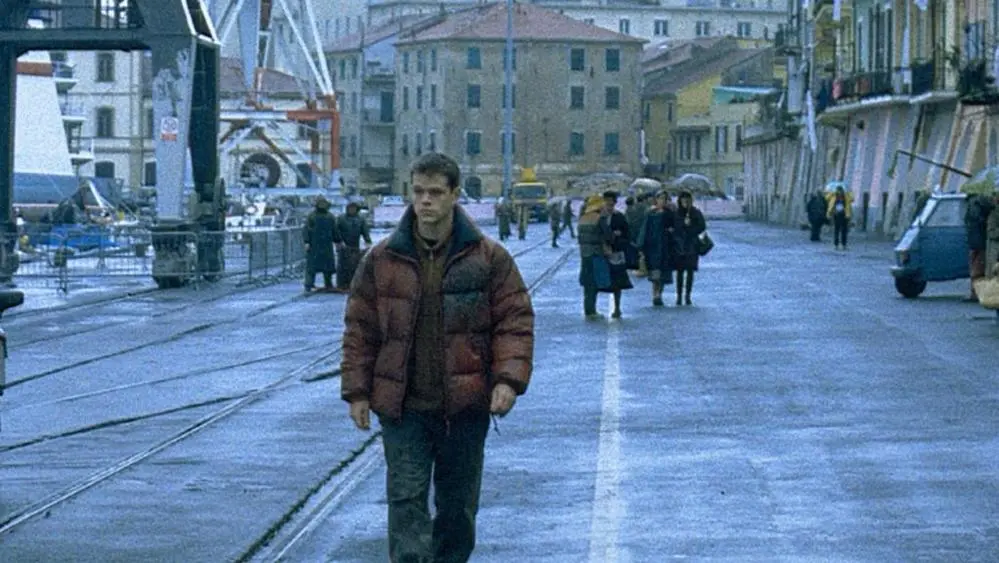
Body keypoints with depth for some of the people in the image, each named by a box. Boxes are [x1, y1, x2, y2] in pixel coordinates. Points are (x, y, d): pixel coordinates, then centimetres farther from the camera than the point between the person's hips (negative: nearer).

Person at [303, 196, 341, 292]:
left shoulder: (330, 217, 13)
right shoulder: (311, 216, 0)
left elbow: (335, 231, 21)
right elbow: (306, 230, -4)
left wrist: (338, 241, 18)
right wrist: (307, 242, -13)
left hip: (327, 245, 4)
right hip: (314, 246, -4)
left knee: (328, 266, 5)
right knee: (311, 266, -5)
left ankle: (328, 285, 14)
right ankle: (309, 285, -4)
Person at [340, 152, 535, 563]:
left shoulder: (489, 258, 0)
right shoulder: (382, 260, 2)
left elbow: (515, 321, 0)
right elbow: (360, 330, 6)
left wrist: (509, 378, -13)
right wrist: (357, 391, 1)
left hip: (466, 406, 0)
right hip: (403, 408, 0)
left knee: (458, 505, 12)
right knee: (406, 499, -8)